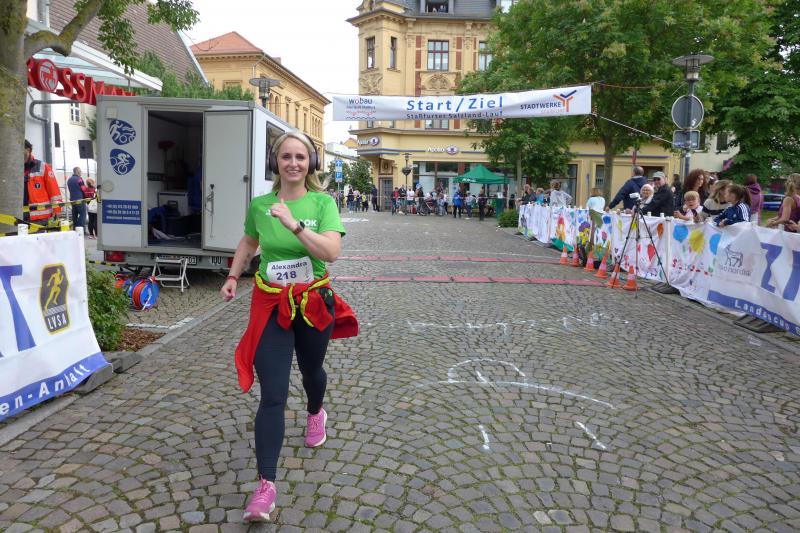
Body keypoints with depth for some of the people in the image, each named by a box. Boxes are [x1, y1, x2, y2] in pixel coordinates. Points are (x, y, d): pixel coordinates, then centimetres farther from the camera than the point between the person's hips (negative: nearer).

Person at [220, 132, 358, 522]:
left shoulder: (322, 202, -10)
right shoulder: (259, 205, -3)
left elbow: (331, 251, -26)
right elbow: (248, 243, 18)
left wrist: (294, 224, -33)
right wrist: (233, 277, 11)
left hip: (313, 303, 0)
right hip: (272, 306, 0)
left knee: (311, 370, 25)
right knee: (272, 397, -6)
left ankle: (314, 413, 60)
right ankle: (266, 484, -1)